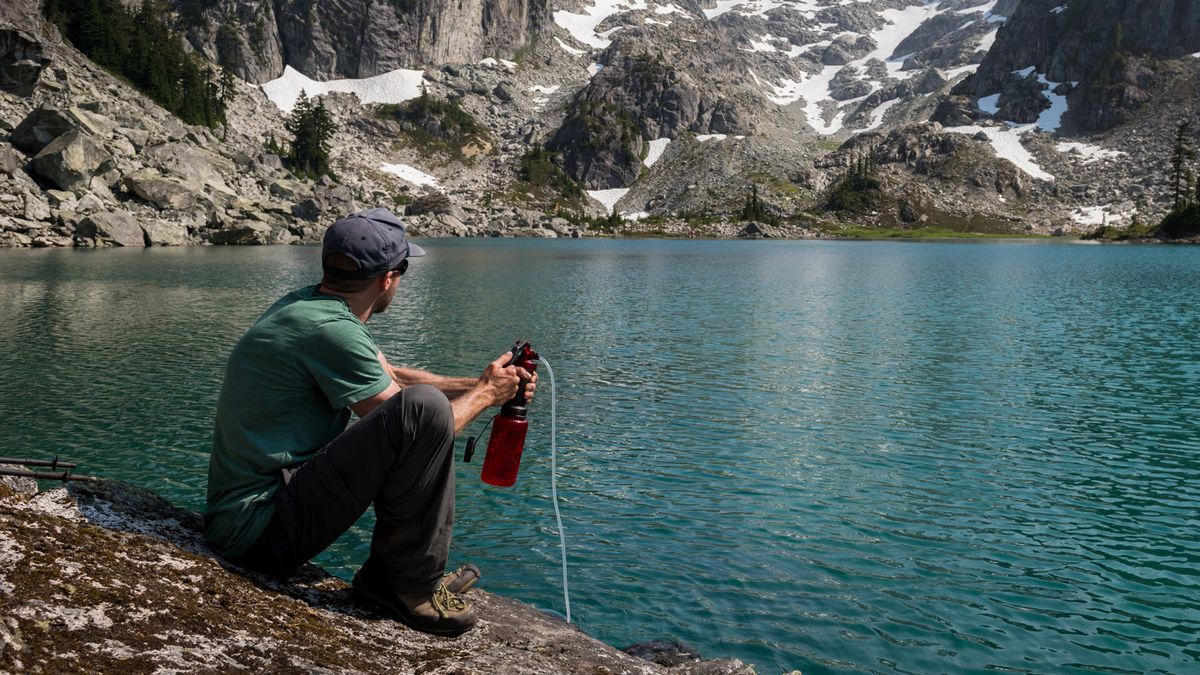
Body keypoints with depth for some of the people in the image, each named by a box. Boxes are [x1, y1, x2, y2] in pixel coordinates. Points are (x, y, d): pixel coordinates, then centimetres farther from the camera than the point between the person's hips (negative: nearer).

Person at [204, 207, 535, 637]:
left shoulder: (306, 304, 9)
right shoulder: (331, 330, -21)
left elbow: (392, 377, 21)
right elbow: (419, 427, -13)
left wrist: (477, 384, 19)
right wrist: (485, 394, 3)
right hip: (260, 527, -11)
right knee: (424, 408, -25)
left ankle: (423, 572, 17)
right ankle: (404, 582, -9)